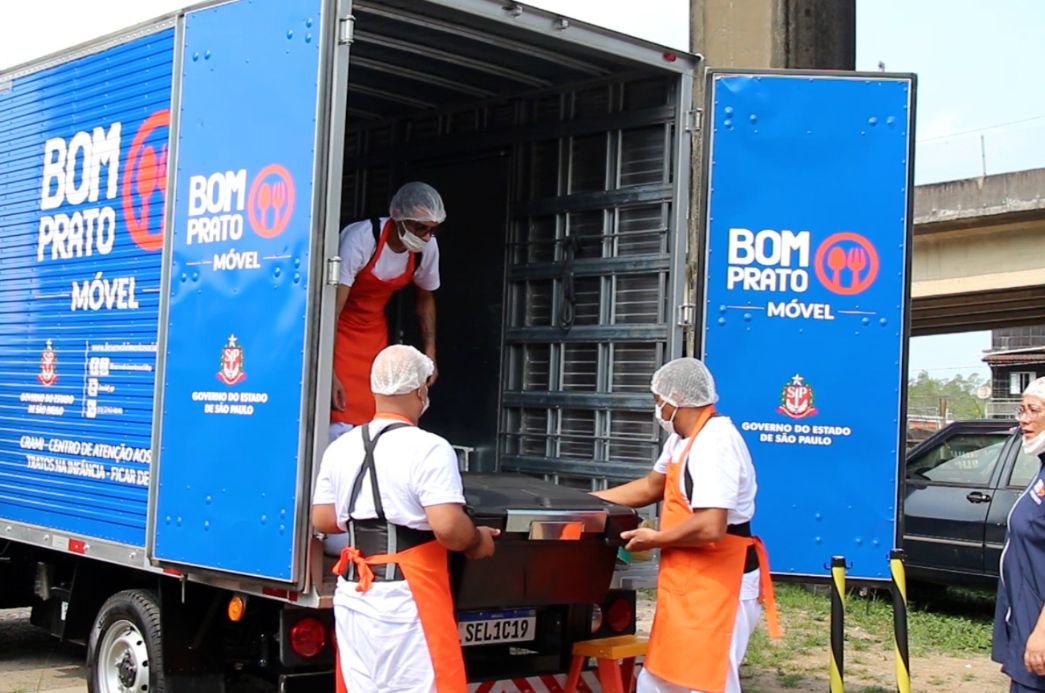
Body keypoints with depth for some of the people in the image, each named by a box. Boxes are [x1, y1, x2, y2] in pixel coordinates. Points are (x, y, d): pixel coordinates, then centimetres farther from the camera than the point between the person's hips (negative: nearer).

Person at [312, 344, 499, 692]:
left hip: (352, 597, 7)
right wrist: (477, 542, -1)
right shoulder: (429, 449, -13)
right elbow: (447, 526, -21)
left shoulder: (340, 448, 8)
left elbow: (322, 519, 12)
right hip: (406, 599, -7)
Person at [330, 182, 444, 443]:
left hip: (374, 330, 5)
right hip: (339, 328, -5)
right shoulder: (362, 238, -30)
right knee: (342, 421, -13)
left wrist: (430, 354, 5)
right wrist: (329, 374, -36)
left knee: (373, 418, 3)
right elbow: (333, 309, -32)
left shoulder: (428, 248, -12)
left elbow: (426, 298, 8)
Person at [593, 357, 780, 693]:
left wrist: (655, 539, -13)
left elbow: (710, 527, -30)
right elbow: (651, 486, 26)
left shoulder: (716, 443, -21)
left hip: (717, 587, -10)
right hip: (689, 585, 10)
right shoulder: (683, 438, 11)